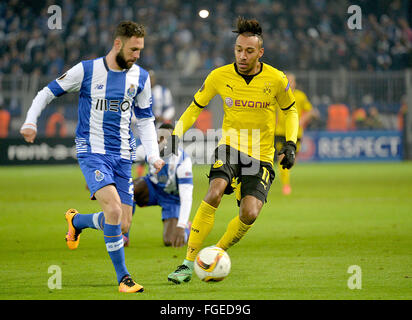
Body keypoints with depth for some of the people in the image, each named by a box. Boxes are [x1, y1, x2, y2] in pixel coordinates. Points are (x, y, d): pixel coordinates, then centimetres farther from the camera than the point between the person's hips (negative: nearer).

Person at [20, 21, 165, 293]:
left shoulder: (140, 77, 5)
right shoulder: (86, 71, -6)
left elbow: (145, 119, 13)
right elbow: (49, 92, 3)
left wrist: (153, 155, 1)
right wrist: (30, 121, -10)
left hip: (123, 156, 5)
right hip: (93, 152, -5)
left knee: (123, 223, 1)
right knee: (113, 209, -24)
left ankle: (76, 221, 32)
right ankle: (123, 277, -15)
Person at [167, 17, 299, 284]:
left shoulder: (276, 79, -7)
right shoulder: (220, 76, -6)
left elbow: (290, 110, 11)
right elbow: (196, 106, 10)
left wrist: (290, 144, -2)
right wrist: (176, 134, -3)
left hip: (261, 156, 0)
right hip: (230, 147, 0)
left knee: (250, 213, -21)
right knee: (214, 193, -29)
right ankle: (188, 264, -22)